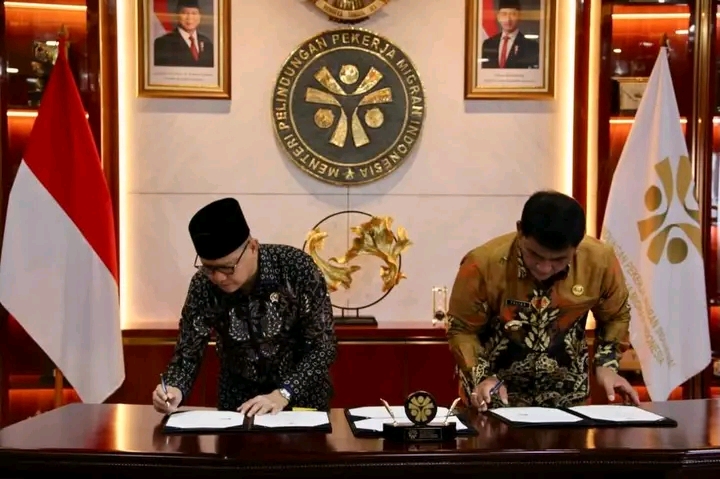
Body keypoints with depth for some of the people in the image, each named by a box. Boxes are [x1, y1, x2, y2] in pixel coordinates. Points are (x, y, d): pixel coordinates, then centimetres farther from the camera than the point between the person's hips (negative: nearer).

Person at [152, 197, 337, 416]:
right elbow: (188, 352, -5)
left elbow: (323, 346, -15)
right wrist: (174, 389, -25)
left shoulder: (297, 268, -19)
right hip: (238, 401, 1)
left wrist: (283, 394, -26)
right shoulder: (203, 285, -13)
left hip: (302, 396, -1)